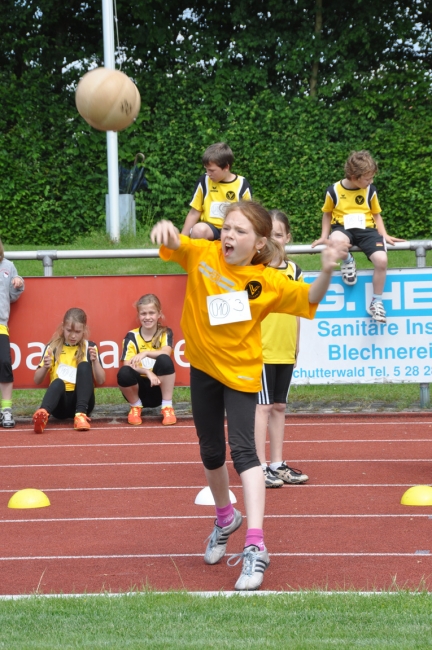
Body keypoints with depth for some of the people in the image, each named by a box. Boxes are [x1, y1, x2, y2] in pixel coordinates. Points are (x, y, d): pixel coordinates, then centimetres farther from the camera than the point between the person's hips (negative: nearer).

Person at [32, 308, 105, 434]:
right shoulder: (53, 347, 7)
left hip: (82, 400, 1)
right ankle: (43, 414, -63)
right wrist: (45, 367, -16)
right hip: (61, 403, -1)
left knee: (84, 366, -23)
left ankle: (81, 414, -38)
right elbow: (37, 381, 5)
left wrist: (95, 361, -14)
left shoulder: (89, 347, 8)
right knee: (58, 383, -33)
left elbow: (100, 381, 3)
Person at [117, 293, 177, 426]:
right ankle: (135, 407, -3)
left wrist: (145, 353, -39)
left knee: (164, 360, -29)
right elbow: (128, 364, -14)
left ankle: (167, 407, -17)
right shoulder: (132, 336, -3)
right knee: (124, 373, -33)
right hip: (140, 388, 0)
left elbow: (166, 352, -23)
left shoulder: (165, 333, -1)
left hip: (159, 387, 0)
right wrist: (147, 372, -31)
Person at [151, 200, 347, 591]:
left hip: (241, 372, -4)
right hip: (203, 368, 4)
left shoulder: (266, 282, -12)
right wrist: (166, 231, -42)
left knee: (242, 449, -18)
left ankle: (255, 546, -25)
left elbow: (310, 299, -12)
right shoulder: (203, 256, -8)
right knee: (211, 452, 17)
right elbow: (174, 245, -17)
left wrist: (327, 272, -31)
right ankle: (226, 518, 44)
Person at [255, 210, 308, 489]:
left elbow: (296, 312, 14)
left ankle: (278, 464, 18)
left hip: (285, 353, 6)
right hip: (260, 350, -5)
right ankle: (261, 467, -2)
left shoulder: (294, 270, 8)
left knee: (279, 406, 11)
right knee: (263, 406, -5)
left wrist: (296, 348, 14)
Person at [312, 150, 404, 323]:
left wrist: (384, 235, 3)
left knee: (381, 260, -27)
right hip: (343, 228, -2)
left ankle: (376, 302, -6)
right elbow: (327, 213, 13)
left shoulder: (370, 191, 4)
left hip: (366, 229, 2)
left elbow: (376, 214, 15)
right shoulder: (334, 191, -3)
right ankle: (347, 262, -4)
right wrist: (324, 236, 6)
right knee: (336, 242, -43)